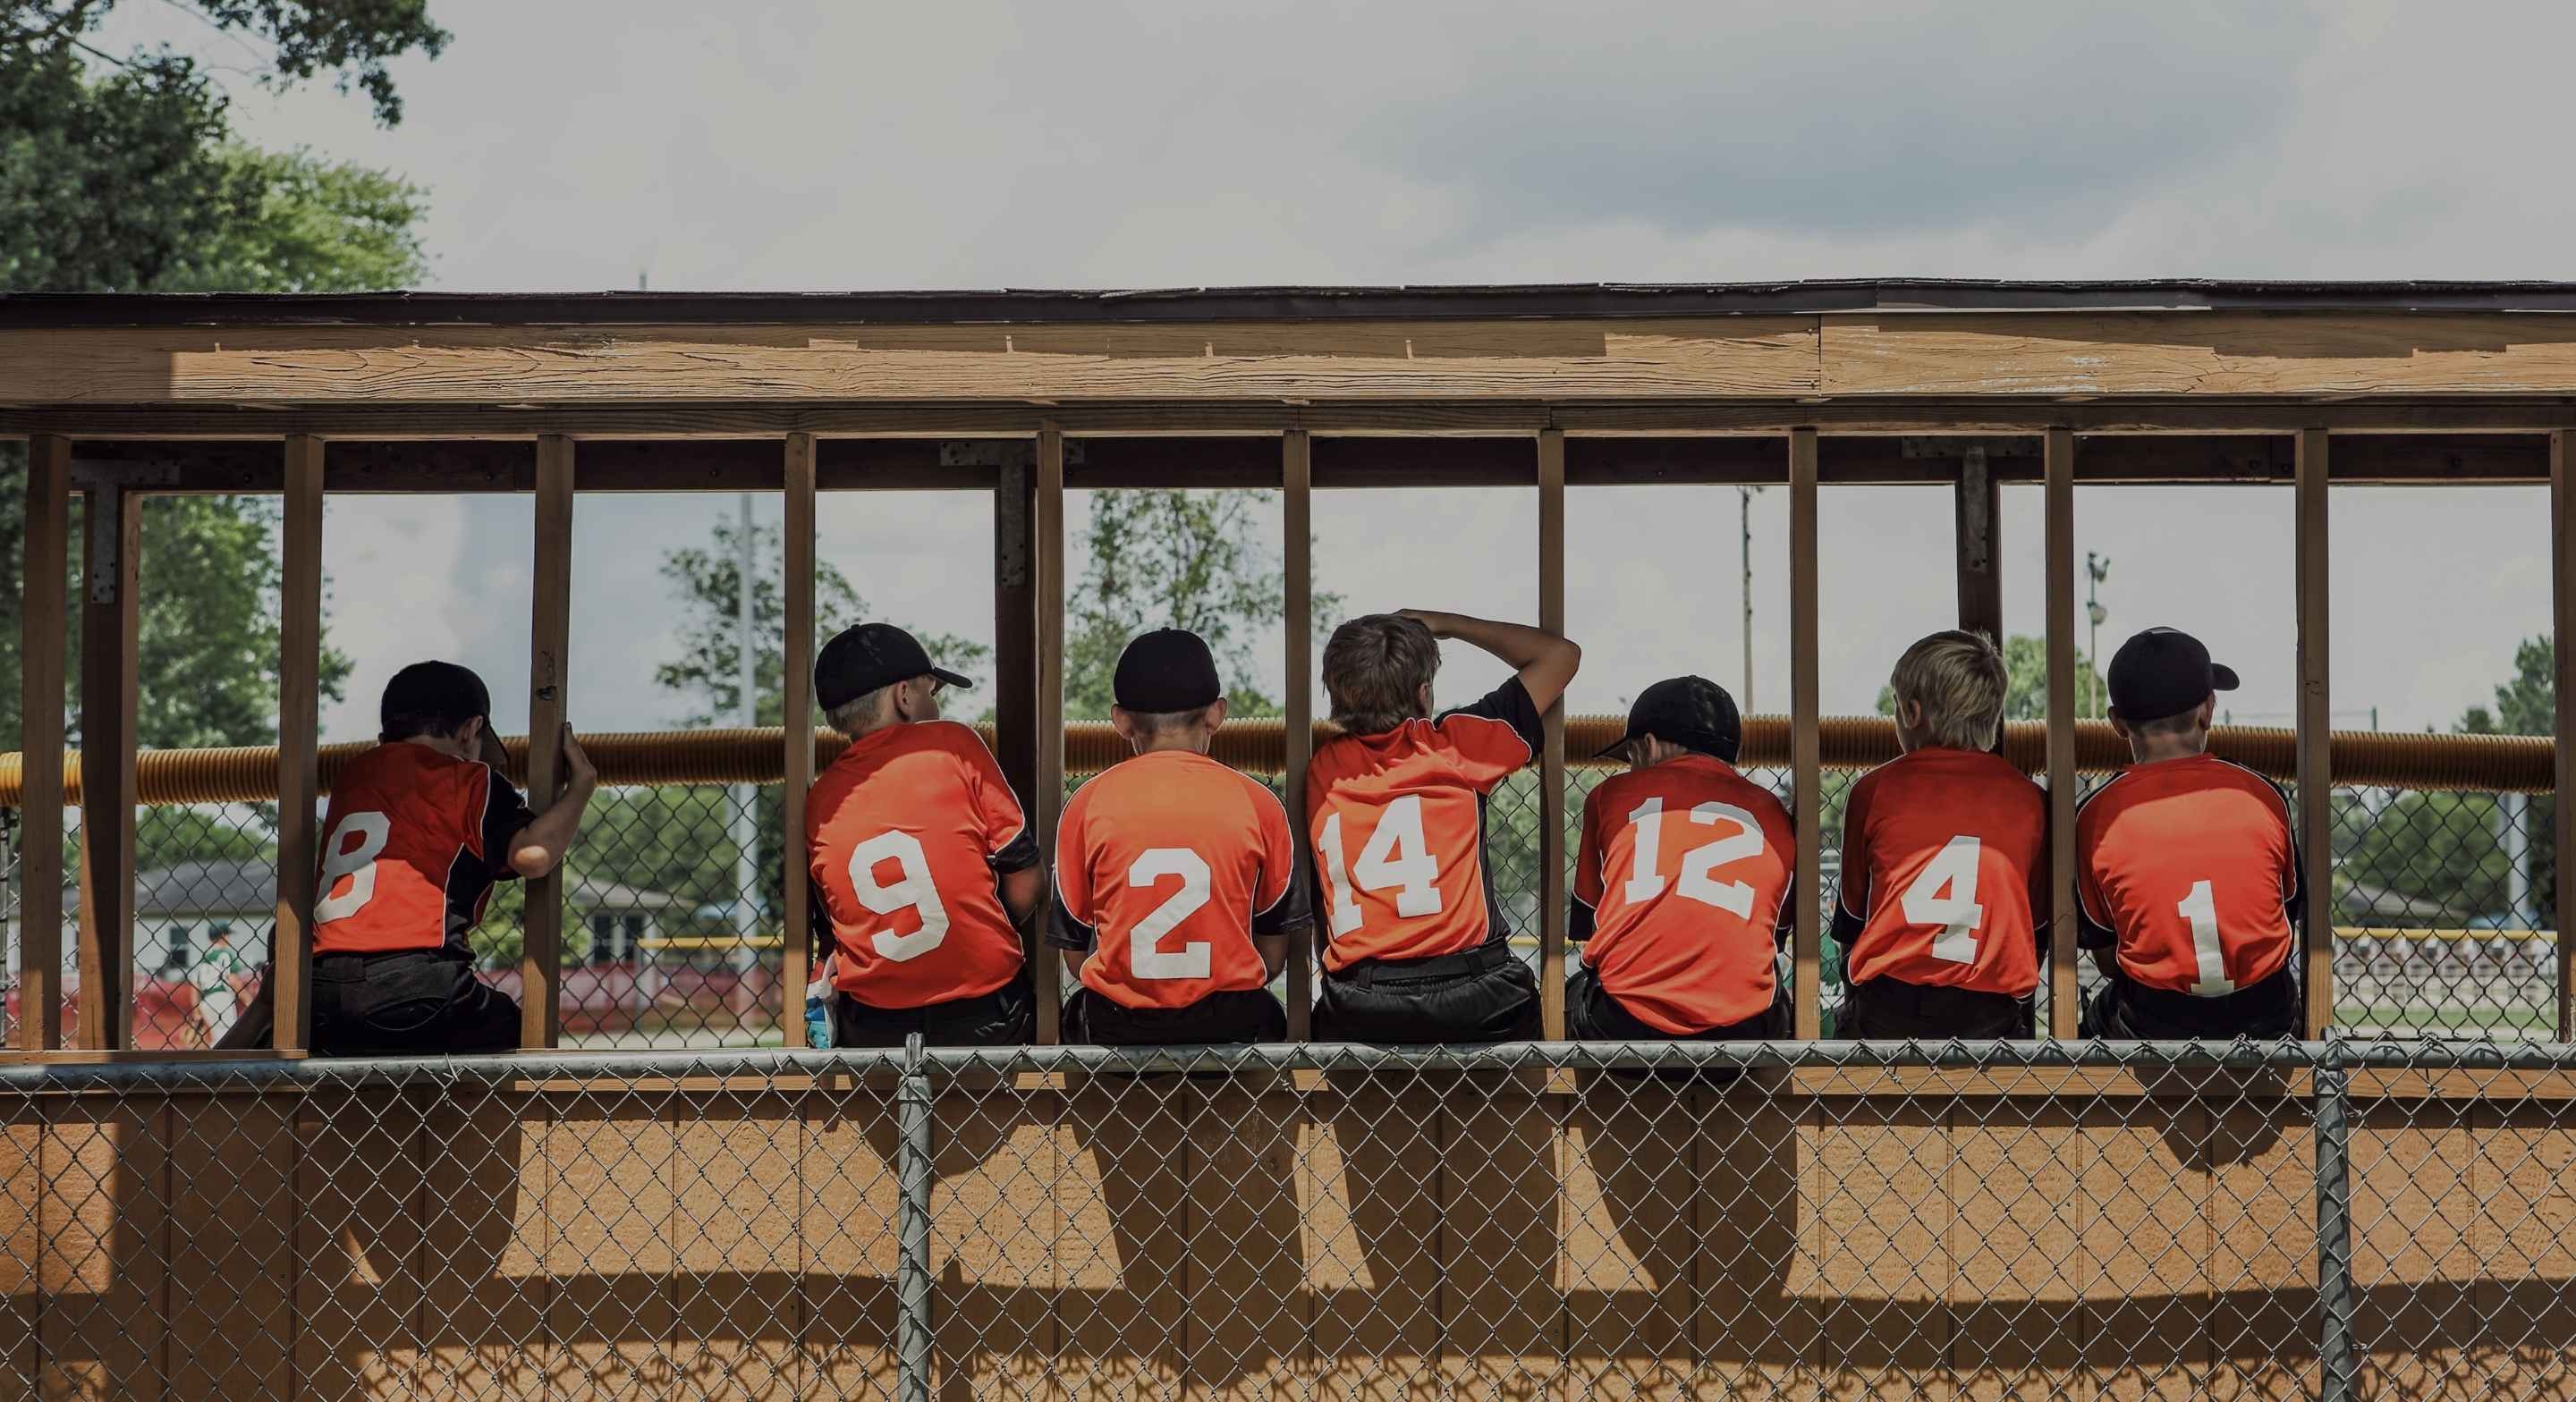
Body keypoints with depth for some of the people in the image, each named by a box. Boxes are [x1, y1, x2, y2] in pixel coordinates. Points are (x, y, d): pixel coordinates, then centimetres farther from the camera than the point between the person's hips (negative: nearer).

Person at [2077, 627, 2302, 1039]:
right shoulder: (2263, 797, -6)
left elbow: (2105, 955, -1)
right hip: (2266, 1020, 1)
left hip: (2151, 1027, -1)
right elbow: (2288, 919, 5)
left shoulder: (2096, 817, -9)